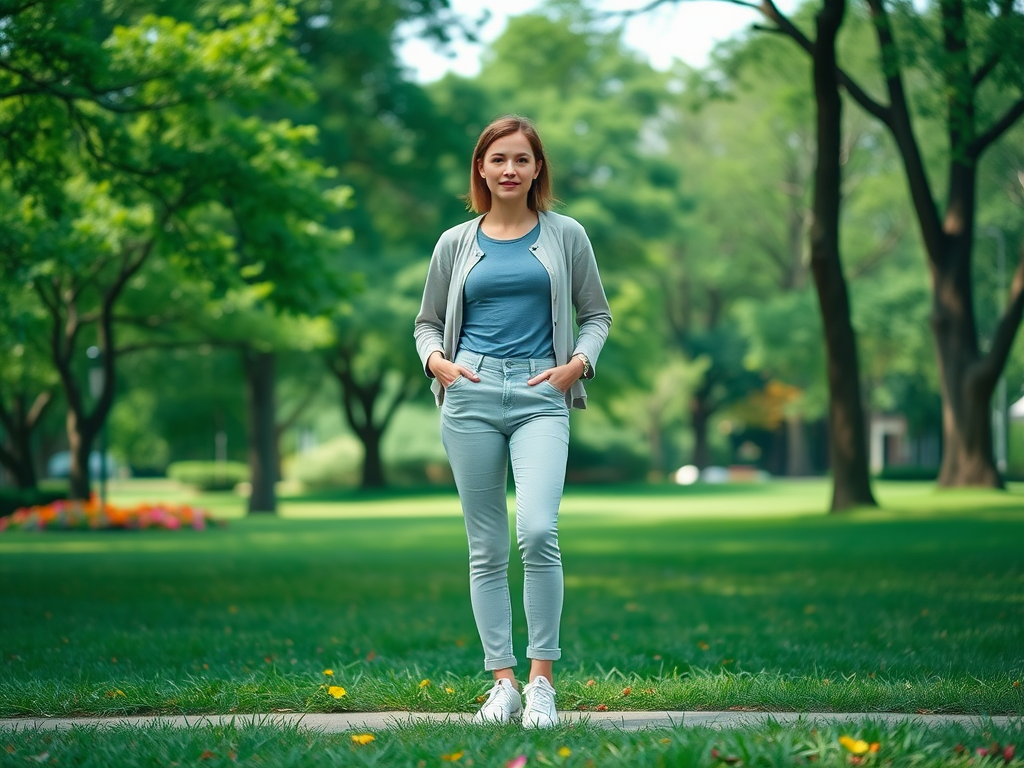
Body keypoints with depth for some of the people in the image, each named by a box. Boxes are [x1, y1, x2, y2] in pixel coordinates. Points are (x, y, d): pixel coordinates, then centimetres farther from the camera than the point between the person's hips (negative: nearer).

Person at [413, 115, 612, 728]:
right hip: (471, 396, 2)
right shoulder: (457, 244, 12)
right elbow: (428, 323, 19)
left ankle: (542, 679, -9)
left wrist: (578, 363, -4)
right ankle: (503, 682, 10)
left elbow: (597, 314, 14)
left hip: (540, 397, -2)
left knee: (538, 532, -20)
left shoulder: (566, 236, 9)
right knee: (487, 548, 3)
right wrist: (436, 360, -2)